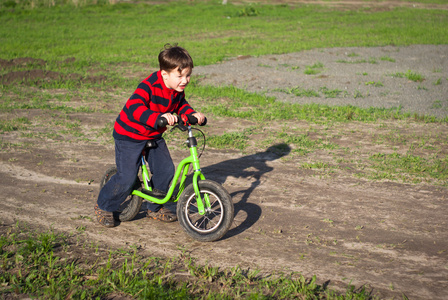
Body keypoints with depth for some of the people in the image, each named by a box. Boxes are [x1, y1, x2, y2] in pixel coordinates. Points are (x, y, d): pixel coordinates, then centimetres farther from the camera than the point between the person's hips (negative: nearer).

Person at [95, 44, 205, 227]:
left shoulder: (178, 90, -7)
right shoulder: (149, 87, -31)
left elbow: (181, 105, 12)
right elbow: (134, 108, -44)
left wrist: (193, 114, -10)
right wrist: (159, 117, -58)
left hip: (154, 136, 7)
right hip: (130, 136, -7)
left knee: (166, 170, 3)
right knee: (127, 178, -9)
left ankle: (155, 208, 25)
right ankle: (104, 207, 16)